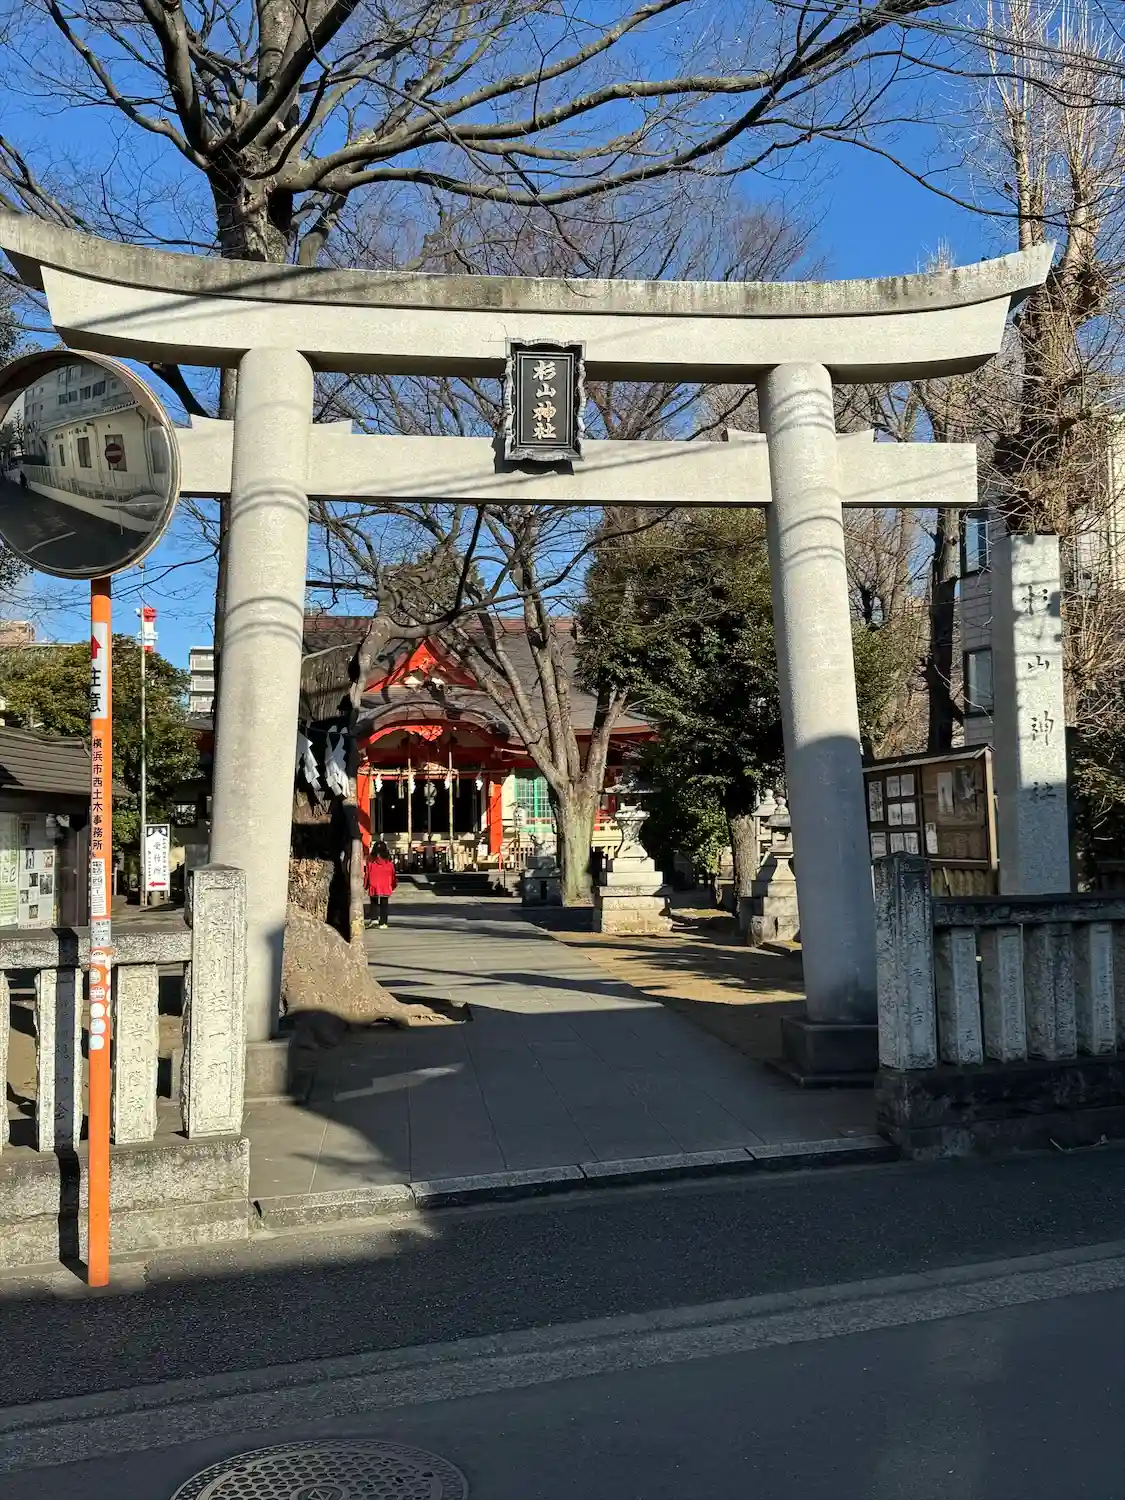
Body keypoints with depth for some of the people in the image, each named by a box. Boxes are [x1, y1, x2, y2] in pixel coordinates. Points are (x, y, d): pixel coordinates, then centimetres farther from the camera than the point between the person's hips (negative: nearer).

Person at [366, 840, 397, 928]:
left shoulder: (370, 862, -8)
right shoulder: (389, 862, -5)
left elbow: (367, 875, -3)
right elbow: (393, 875, 3)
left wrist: (366, 886, 9)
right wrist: (393, 885, 18)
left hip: (373, 888, 0)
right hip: (386, 888, 1)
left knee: (374, 904, 13)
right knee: (384, 906, 8)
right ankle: (383, 923, 6)